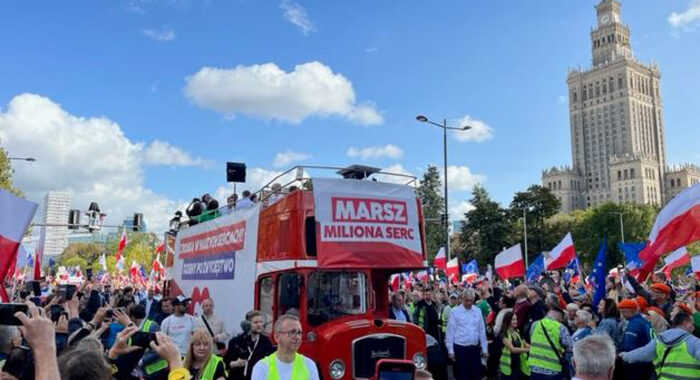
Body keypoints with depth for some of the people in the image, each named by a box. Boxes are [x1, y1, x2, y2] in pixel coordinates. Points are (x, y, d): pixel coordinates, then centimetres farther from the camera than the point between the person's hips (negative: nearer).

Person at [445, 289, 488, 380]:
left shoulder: (478, 311, 4)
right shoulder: (455, 311, -7)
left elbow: (482, 331, 9)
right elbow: (450, 331, -6)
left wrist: (485, 349, 8)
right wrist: (450, 350, -7)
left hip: (475, 348, 4)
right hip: (460, 348, -3)